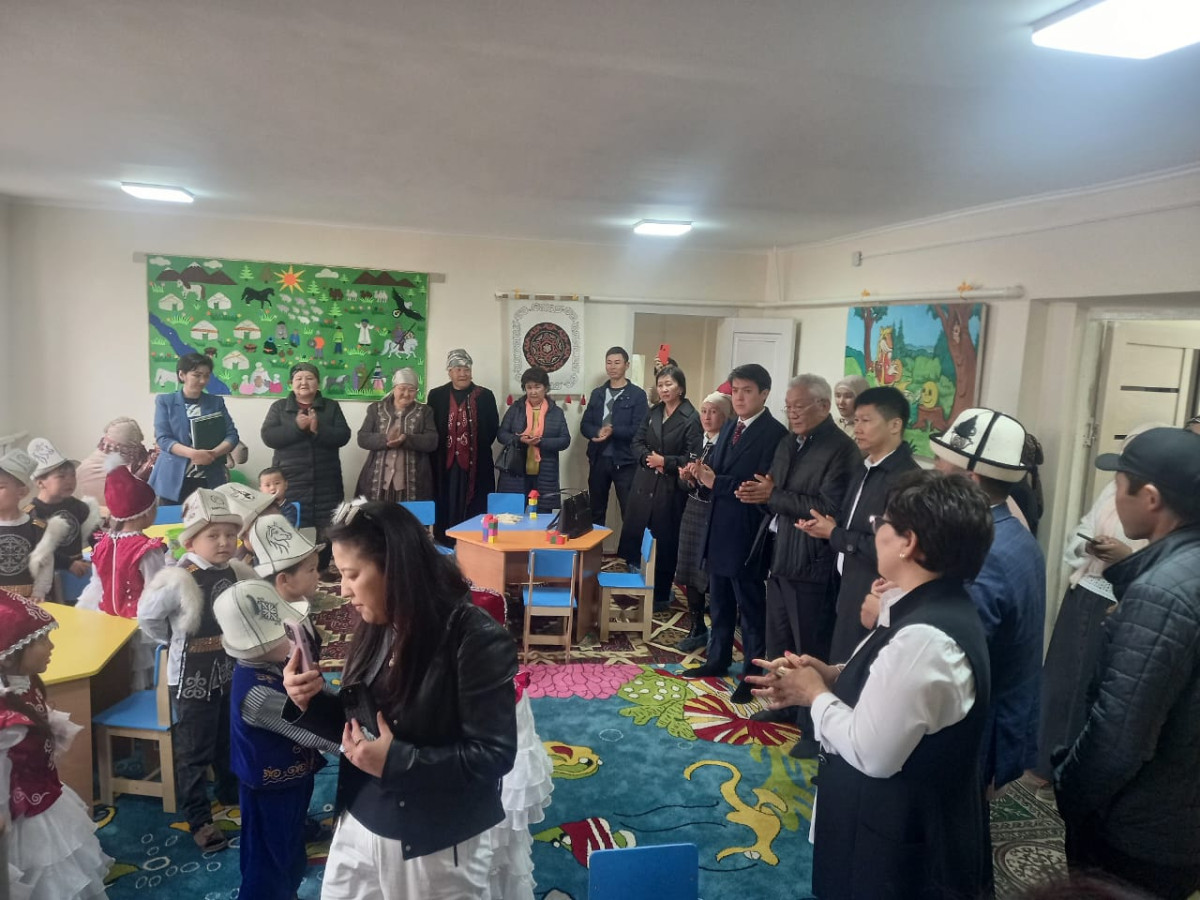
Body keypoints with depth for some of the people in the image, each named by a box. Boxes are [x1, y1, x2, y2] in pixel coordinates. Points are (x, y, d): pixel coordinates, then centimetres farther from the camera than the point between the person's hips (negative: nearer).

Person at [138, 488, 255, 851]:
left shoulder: (236, 573, -5)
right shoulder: (178, 579, -23)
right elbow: (147, 616, -11)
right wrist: (175, 642, -1)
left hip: (230, 671, 6)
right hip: (192, 678, -6)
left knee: (230, 741, 24)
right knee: (195, 752, 8)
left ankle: (232, 795, 44)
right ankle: (199, 820, 23)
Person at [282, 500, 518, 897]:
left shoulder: (477, 640, -23)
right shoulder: (375, 630, -1)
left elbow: (494, 755, -22)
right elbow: (361, 723, 9)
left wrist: (397, 761, -26)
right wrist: (312, 701, -9)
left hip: (437, 847, -6)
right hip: (360, 828, 6)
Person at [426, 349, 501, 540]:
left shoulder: (485, 396, 5)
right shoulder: (436, 395, 7)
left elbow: (493, 428, 8)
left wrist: (479, 448, 3)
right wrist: (440, 453, 3)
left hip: (476, 465, 0)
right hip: (445, 464, 1)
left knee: (474, 510, 0)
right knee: (446, 509, 1)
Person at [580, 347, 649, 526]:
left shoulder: (637, 394, -2)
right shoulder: (597, 393, 12)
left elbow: (639, 429, -9)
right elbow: (585, 425, 7)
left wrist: (613, 431, -21)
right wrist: (597, 432, -15)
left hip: (625, 461, -4)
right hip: (598, 459, 4)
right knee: (596, 511, 13)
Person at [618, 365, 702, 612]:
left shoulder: (691, 418, -11)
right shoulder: (652, 412, 10)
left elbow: (692, 458, -14)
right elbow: (637, 442, 8)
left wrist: (665, 462, -19)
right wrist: (649, 459, -11)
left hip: (671, 488, -6)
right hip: (644, 483, 6)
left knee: (664, 541, 4)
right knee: (635, 535, 8)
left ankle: (661, 594, 20)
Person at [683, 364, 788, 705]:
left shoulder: (775, 433, -15)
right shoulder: (729, 427, 12)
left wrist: (716, 482, -21)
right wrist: (702, 472, -10)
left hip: (746, 534, -8)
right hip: (719, 529, 8)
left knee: (751, 606, 6)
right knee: (719, 602, 20)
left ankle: (753, 673, 20)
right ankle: (718, 659, 35)